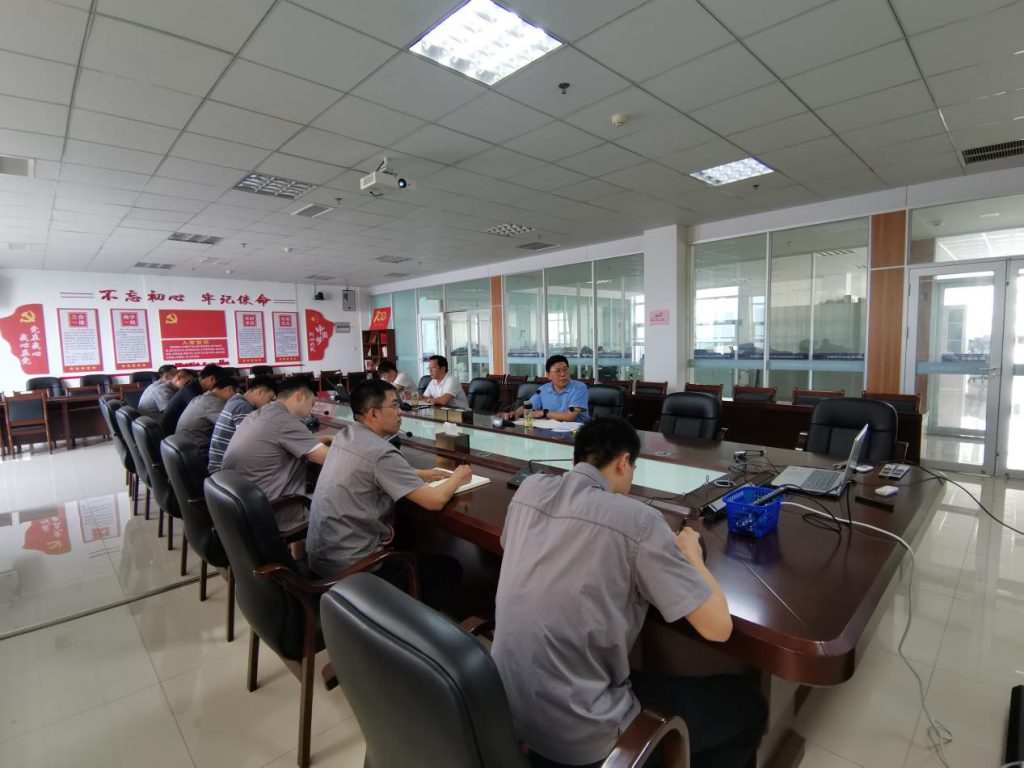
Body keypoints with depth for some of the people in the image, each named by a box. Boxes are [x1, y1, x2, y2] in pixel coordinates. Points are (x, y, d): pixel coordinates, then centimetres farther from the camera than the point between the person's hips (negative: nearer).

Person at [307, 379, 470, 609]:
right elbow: (434, 501, -24)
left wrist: (419, 474, 10)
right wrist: (457, 478, -3)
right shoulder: (381, 452, -25)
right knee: (449, 569, 3)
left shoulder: (344, 436, 2)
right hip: (348, 566, -9)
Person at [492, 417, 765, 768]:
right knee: (745, 705, 13)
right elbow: (718, 627, -14)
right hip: (576, 739, -6)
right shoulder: (636, 520, -20)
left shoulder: (529, 489, -3)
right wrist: (691, 554, 4)